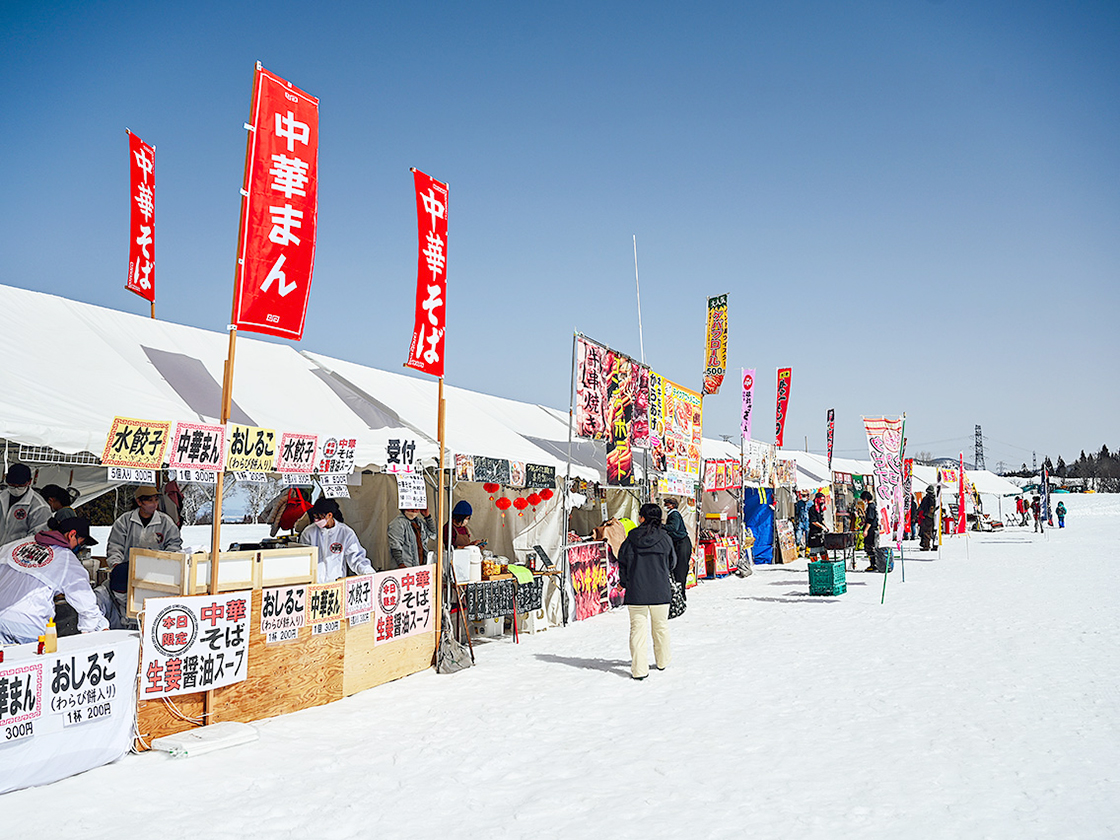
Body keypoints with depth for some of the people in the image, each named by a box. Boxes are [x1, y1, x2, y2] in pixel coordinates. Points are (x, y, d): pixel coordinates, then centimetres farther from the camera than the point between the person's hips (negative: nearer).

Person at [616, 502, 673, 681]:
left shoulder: (631, 539, -7)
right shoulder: (664, 539, -4)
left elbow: (623, 563, -1)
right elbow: (671, 563, 8)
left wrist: (625, 583, 14)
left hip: (636, 592, -1)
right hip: (660, 592, 1)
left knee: (637, 628, 6)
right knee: (661, 626, 19)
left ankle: (639, 669, 2)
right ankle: (663, 661, 34)